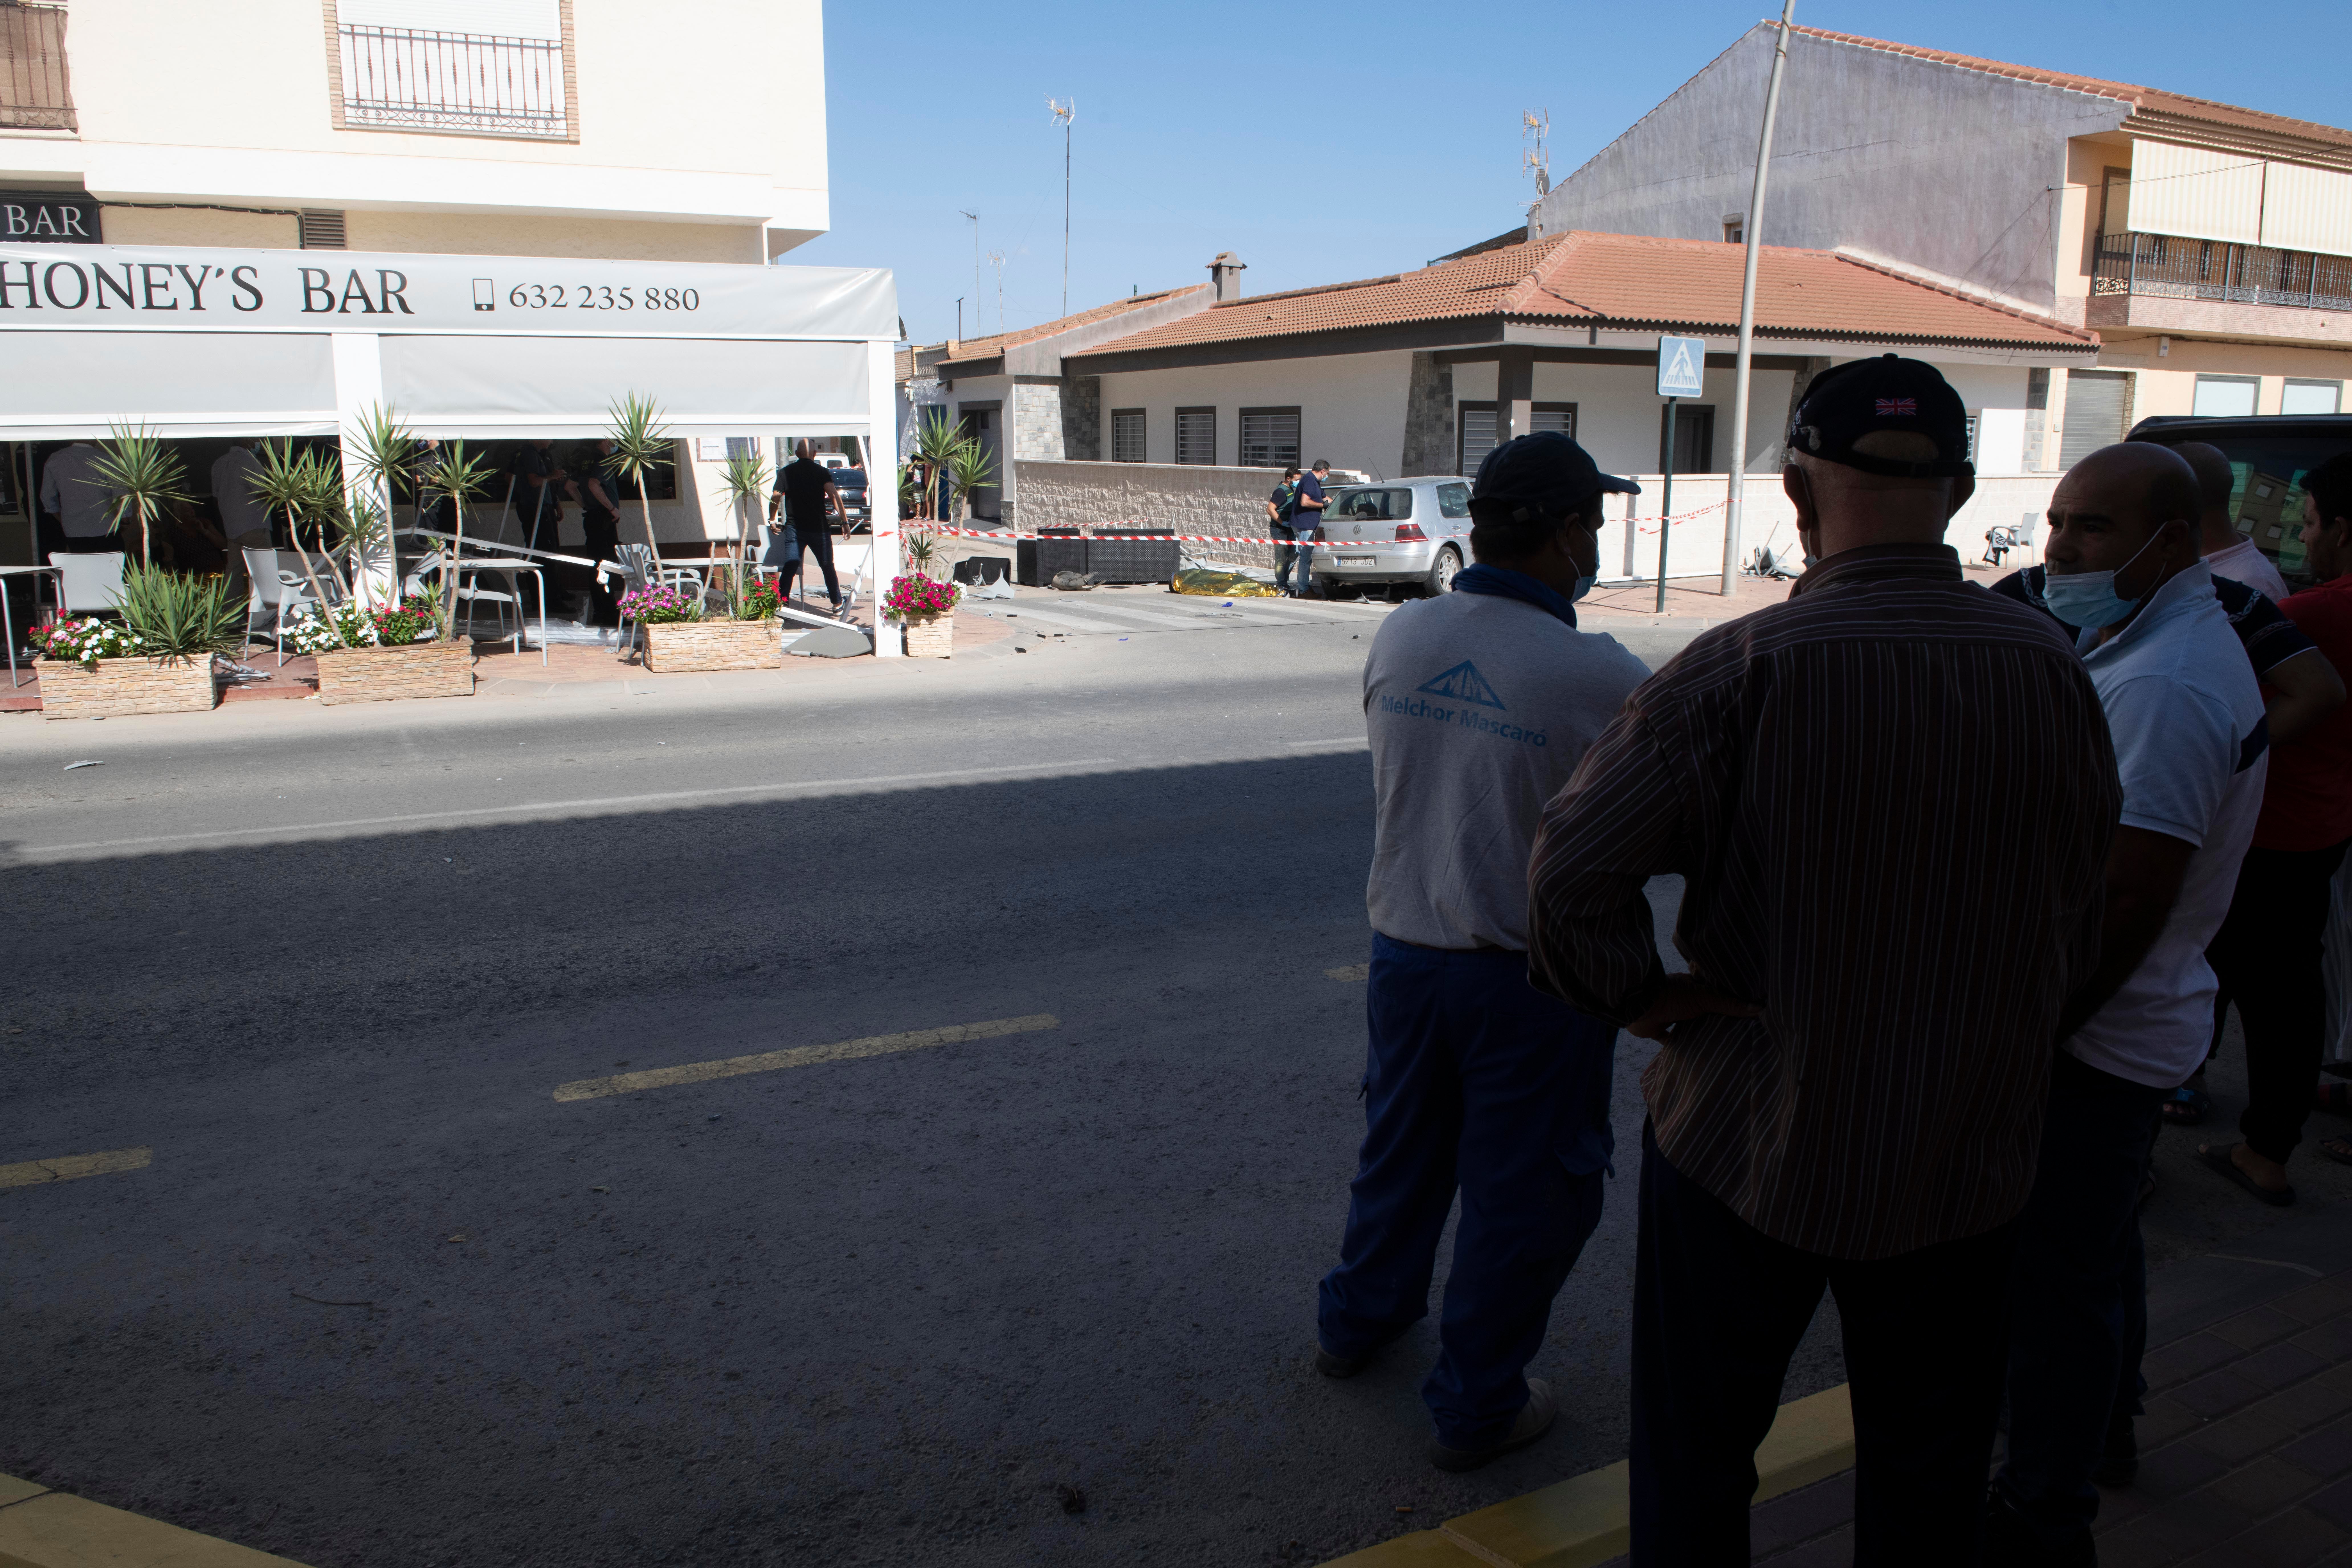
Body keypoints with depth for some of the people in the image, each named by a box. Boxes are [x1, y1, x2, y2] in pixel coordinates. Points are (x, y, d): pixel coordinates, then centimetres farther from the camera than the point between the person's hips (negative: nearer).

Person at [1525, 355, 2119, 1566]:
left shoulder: (1742, 669, -20)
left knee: (1695, 1462, 18)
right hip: (1968, 1157, 4)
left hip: (1747, 1141, -3)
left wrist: (1647, 999, -8)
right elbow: (2076, 922, 5)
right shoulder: (2052, 668, -7)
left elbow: (1572, 876, -24)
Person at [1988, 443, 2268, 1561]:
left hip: (2095, 1037, -11)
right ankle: (2104, 1421, 46)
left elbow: (2126, 902, -28)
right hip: (2133, 1021, 11)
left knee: (2055, 1272, 0)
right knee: (2098, 1247, 26)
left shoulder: (2164, 689, -24)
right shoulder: (2170, 647, 10)